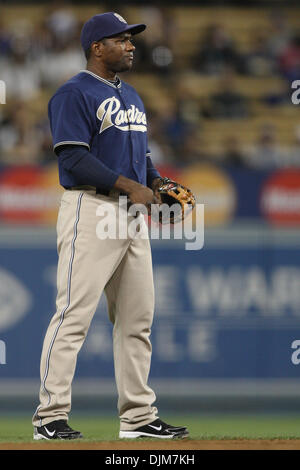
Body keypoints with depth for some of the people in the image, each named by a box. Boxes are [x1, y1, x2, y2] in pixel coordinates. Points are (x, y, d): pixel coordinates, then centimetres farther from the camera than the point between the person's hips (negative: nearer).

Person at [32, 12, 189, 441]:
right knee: (74, 314, -12)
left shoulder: (131, 97, 21)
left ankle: (138, 417, 15)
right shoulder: (75, 94, -7)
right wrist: (128, 185, -21)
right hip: (90, 209, -9)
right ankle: (50, 417, -11)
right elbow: (73, 157, -16)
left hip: (132, 213, 9)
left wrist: (157, 183, 5)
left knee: (137, 319, 9)